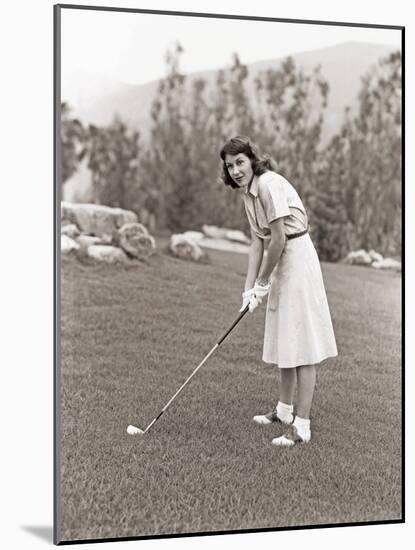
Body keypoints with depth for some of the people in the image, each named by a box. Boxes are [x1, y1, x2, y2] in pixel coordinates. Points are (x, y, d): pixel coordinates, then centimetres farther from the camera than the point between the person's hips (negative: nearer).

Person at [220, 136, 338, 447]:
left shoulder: (269, 184, -19)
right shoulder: (248, 192, 10)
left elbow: (279, 239, -20)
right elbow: (258, 242, 9)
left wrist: (263, 283, -10)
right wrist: (250, 288, 2)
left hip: (298, 260, -10)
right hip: (281, 264, 10)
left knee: (302, 344, -7)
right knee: (284, 342, 18)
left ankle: (302, 427, -2)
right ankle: (285, 411, 32)